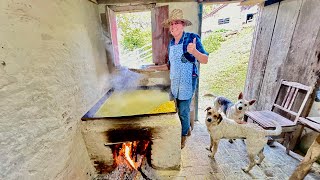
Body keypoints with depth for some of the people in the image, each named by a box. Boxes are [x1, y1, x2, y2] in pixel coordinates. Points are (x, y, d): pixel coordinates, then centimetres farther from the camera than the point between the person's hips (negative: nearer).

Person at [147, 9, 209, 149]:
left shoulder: (192, 38, -9)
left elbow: (205, 60, -15)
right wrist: (154, 68, 10)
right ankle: (187, 129, 44)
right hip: (175, 83, 7)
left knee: (183, 112, 4)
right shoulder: (171, 43, 10)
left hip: (187, 83, -6)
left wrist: (194, 51, -34)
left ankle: (183, 136, 29)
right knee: (181, 109, 19)